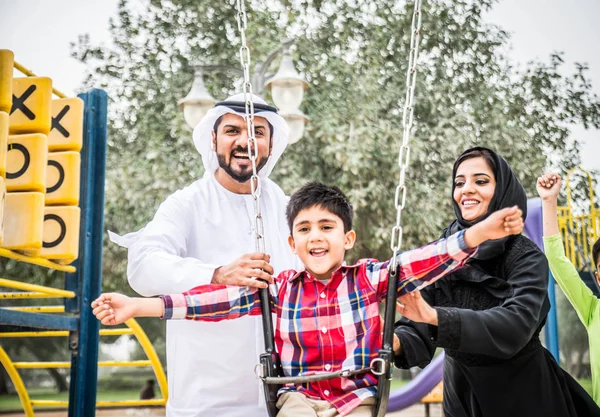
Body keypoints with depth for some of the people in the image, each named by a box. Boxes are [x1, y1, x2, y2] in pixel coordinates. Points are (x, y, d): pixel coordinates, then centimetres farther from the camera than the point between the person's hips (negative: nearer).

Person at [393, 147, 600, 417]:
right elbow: (419, 321, -15)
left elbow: (517, 323, -32)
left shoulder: (527, 256, -15)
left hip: (522, 393, -3)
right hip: (461, 392, 3)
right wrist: (396, 342, -38)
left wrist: (436, 316, -45)